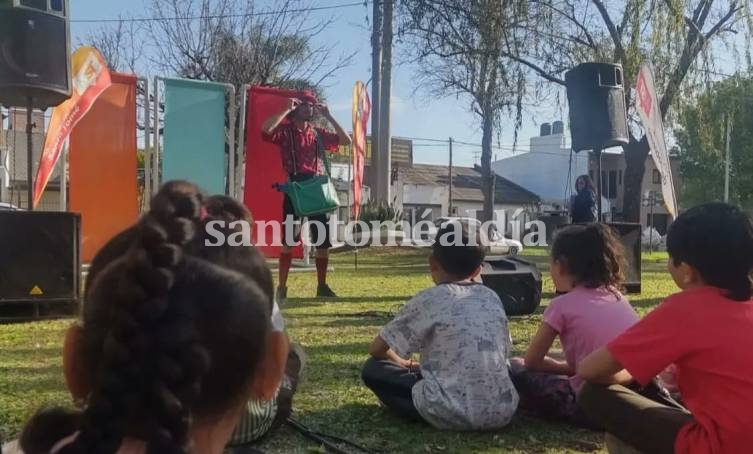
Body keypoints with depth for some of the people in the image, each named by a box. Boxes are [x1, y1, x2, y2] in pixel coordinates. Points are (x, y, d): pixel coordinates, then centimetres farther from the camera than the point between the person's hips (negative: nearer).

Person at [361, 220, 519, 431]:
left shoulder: (428, 300, 0)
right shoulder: (492, 298, 12)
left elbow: (377, 349, 6)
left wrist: (405, 364, 29)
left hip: (450, 414, -4)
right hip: (501, 412, 5)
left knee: (373, 369, 11)